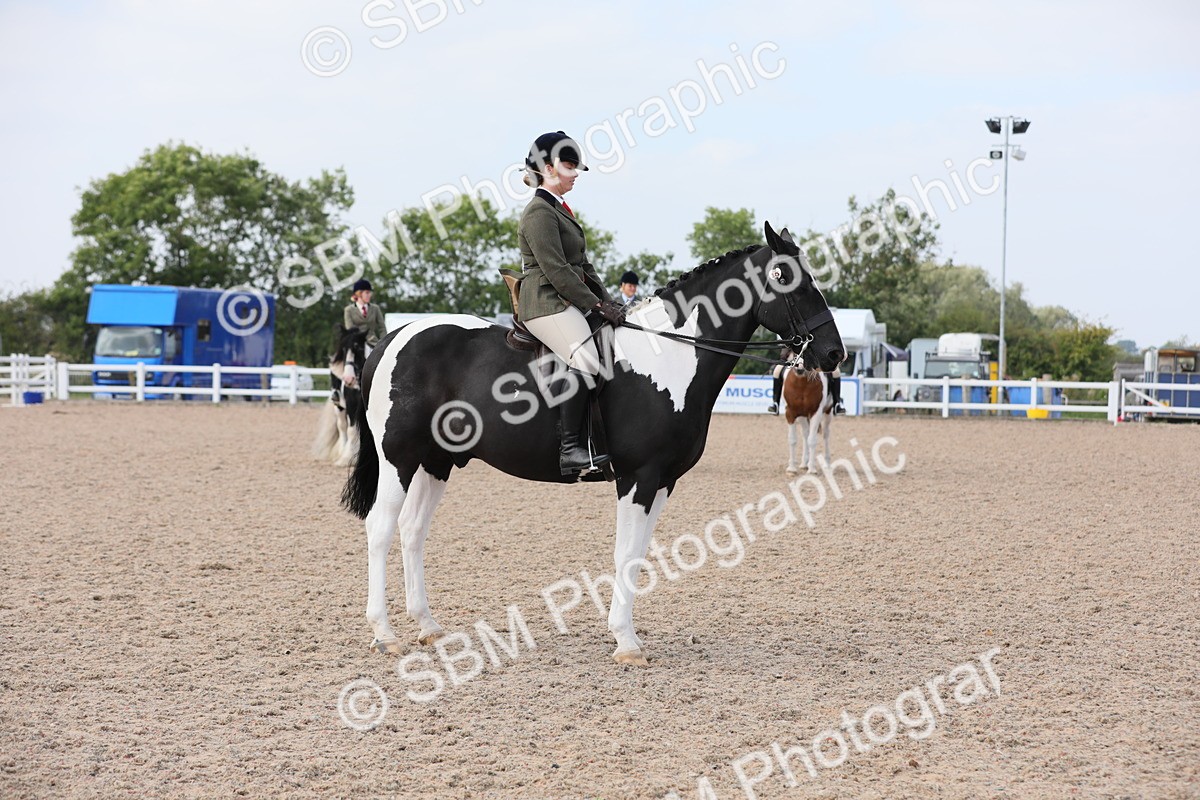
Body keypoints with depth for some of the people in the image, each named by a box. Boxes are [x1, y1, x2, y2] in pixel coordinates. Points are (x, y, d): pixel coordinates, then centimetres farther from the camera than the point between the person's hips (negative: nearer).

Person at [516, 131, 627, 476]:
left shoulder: (559, 211, 24)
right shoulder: (539, 213, -8)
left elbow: (582, 266, 24)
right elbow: (556, 270, -16)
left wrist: (609, 301, 11)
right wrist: (598, 305, -15)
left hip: (566, 303, 11)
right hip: (547, 303, -11)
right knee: (585, 360, -28)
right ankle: (570, 448, -32)